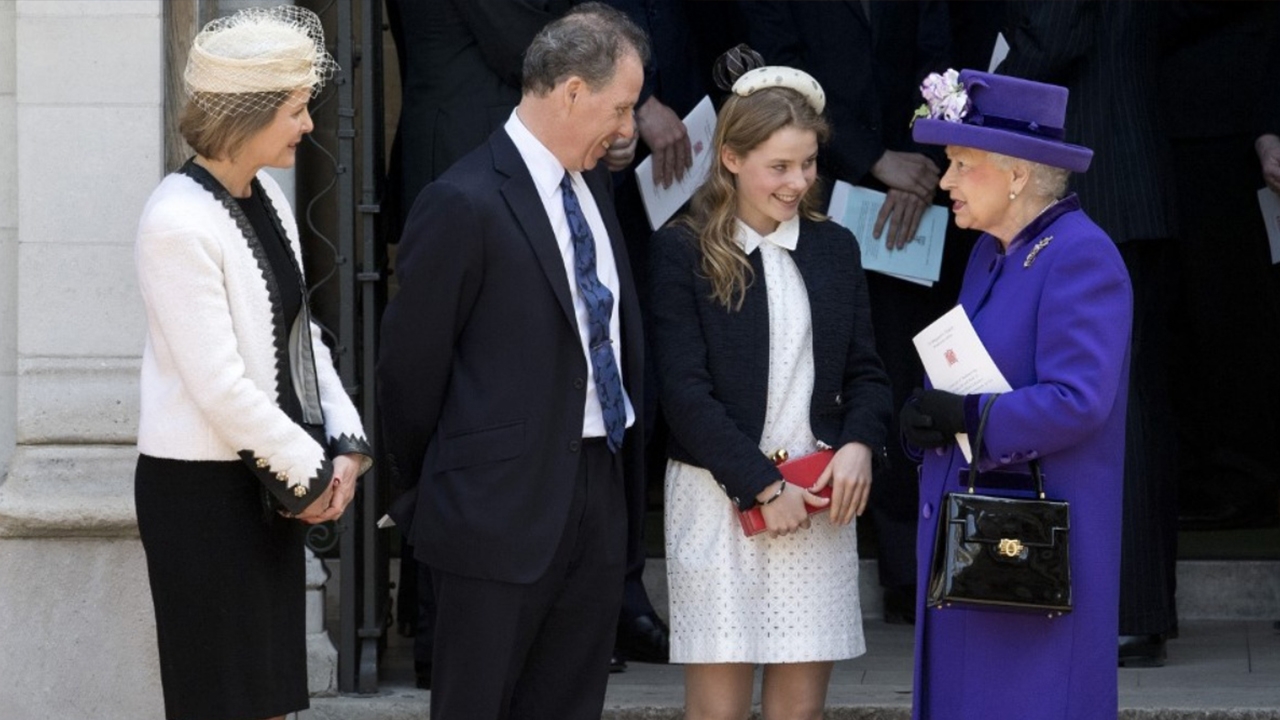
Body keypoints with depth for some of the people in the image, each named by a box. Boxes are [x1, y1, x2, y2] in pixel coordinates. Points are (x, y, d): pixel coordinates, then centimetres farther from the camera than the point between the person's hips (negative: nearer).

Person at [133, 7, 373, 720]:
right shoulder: (178, 223, -19)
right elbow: (219, 386, -21)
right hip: (203, 489, -8)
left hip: (272, 481, 8)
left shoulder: (266, 195, 7)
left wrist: (346, 447, 1)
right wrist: (309, 471, -12)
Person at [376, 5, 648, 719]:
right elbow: (411, 364, -9)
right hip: (503, 509, -8)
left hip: (599, 495, 8)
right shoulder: (464, 204, -14)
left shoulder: (593, 184, 11)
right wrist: (433, 487, 2)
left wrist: (628, 464, 16)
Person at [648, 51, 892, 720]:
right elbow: (684, 390, -8)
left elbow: (865, 370, 13)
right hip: (720, 498, -4)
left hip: (818, 497, 4)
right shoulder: (681, 251, -4)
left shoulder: (834, 248, 10)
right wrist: (764, 487, -12)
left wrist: (860, 445, -8)